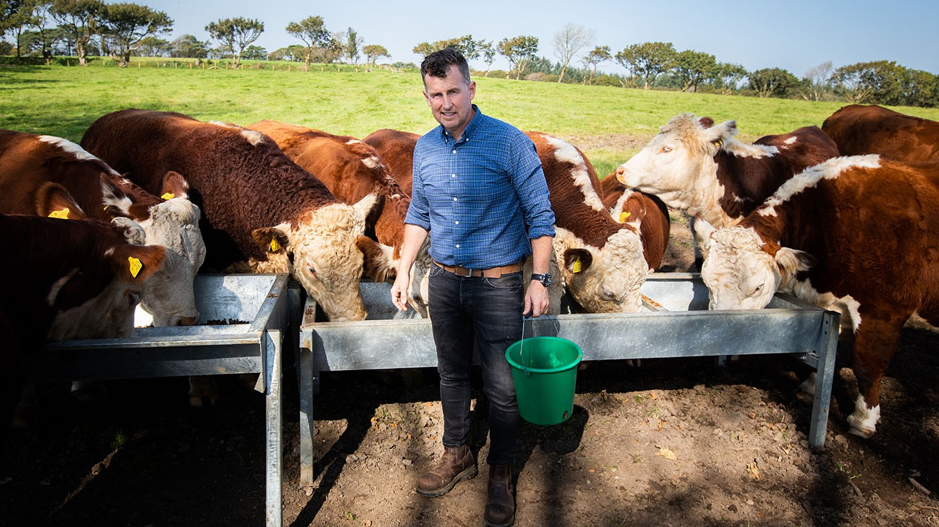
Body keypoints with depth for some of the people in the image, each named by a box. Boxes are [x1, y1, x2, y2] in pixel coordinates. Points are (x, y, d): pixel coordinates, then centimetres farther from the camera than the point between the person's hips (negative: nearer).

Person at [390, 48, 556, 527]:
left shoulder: (510, 143, -12)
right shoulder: (425, 149, 4)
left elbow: (539, 215, -8)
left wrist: (539, 280, -12)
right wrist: (403, 271, 10)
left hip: (498, 285, -4)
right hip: (445, 281, 5)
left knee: (502, 386, 3)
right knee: (451, 374, 18)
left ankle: (500, 474, 25)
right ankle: (456, 455, 39)